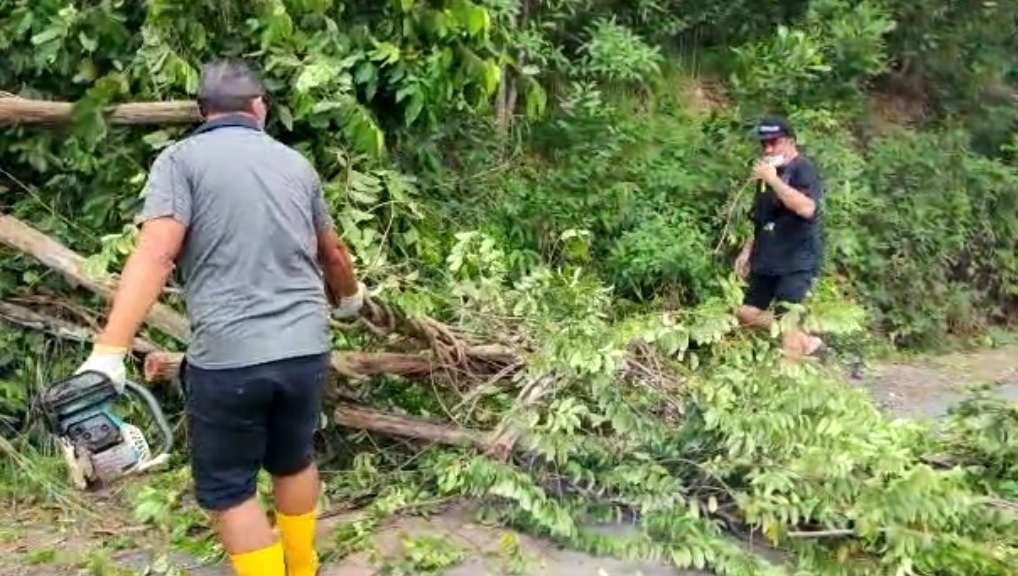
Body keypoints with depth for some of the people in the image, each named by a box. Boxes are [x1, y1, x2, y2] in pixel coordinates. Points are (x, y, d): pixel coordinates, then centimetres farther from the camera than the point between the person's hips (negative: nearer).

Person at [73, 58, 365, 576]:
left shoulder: (182, 159, -1)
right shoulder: (296, 164, 13)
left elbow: (156, 253, -17)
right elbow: (332, 252, 27)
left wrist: (107, 354, -21)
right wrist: (349, 295, 47)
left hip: (227, 359, -5)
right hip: (306, 351, 5)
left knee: (226, 491, 14)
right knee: (294, 461, 27)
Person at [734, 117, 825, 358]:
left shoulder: (803, 169, -10)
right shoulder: (770, 172, 15)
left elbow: (806, 208, -28)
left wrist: (772, 179, -25)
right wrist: (748, 250, 17)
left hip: (797, 261, -9)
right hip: (768, 260, 9)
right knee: (746, 313, 8)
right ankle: (807, 342, 18)